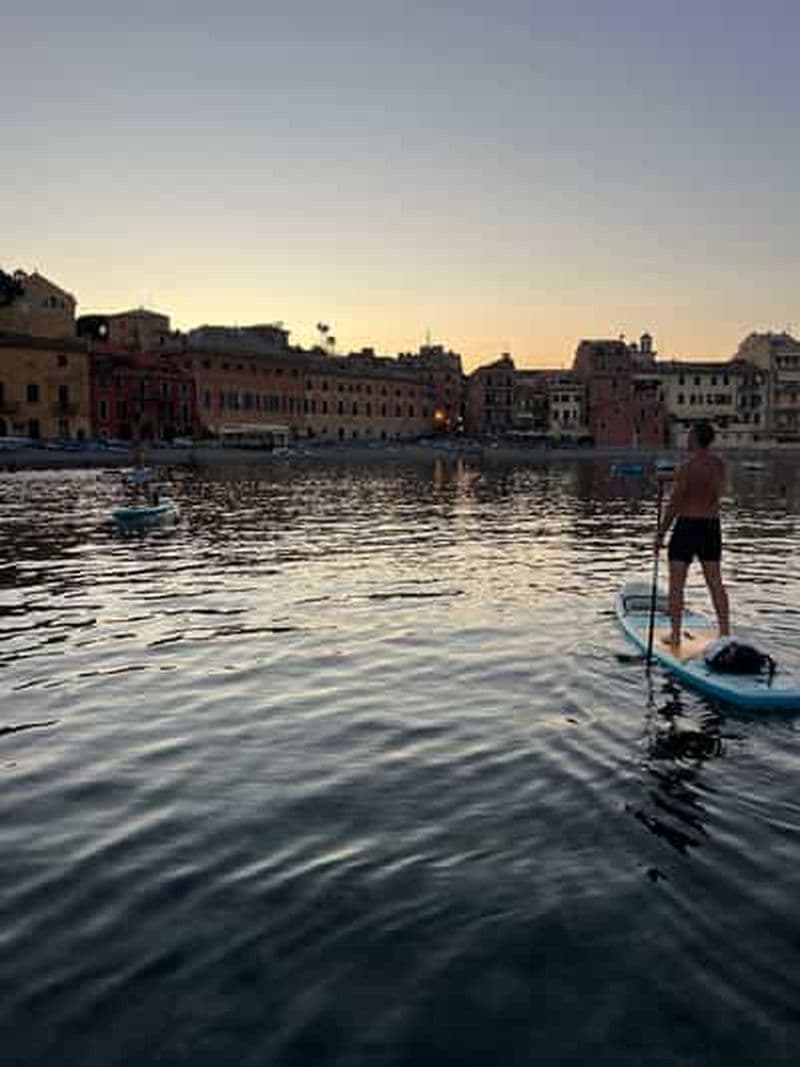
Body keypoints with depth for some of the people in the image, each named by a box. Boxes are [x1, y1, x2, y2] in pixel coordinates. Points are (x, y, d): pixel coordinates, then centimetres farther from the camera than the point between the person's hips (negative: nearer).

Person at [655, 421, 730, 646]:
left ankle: (675, 634, 7)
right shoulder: (719, 464, 4)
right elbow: (715, 498, 13)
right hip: (712, 527, 7)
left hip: (687, 526, -6)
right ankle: (725, 632, 18)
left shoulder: (687, 467, -16)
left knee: (676, 584, 3)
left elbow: (674, 504, -15)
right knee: (715, 581, 13)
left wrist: (661, 533, -7)